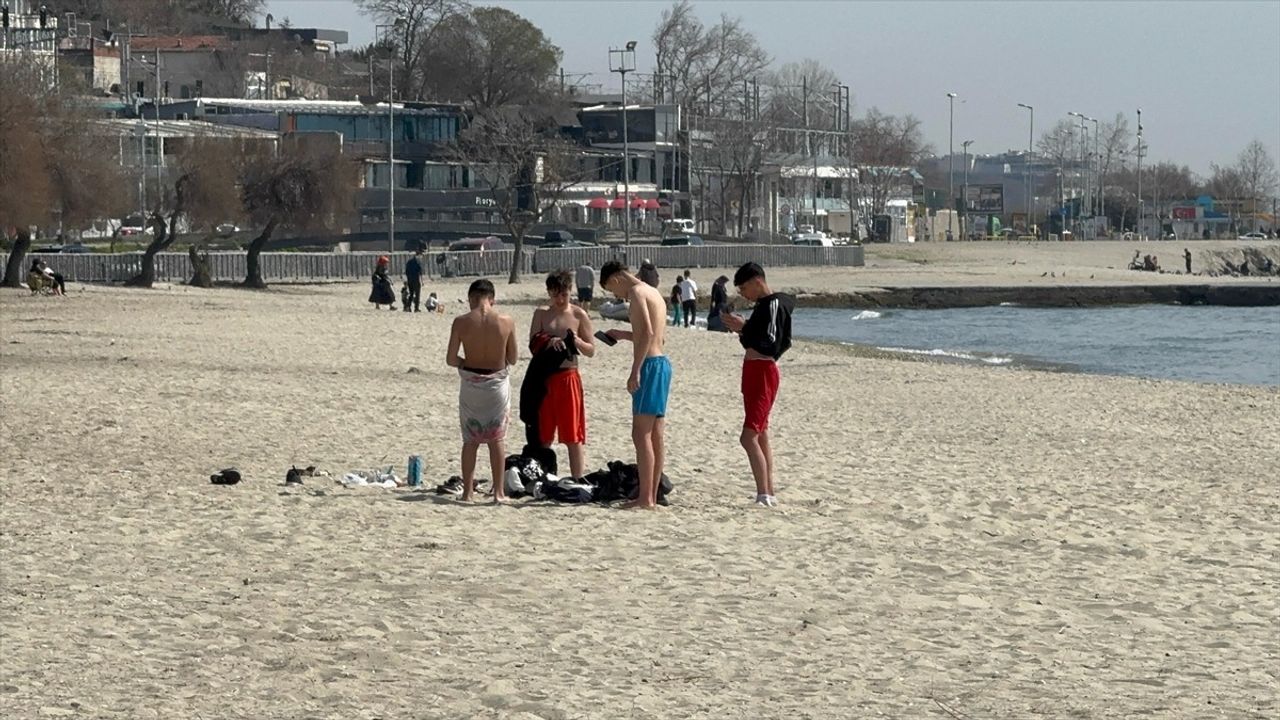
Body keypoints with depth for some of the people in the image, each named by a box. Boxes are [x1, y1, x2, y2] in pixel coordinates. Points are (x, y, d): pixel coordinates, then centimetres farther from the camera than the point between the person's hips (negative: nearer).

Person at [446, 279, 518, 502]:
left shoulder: (461, 322, -11)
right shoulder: (507, 322, -9)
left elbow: (451, 359, -8)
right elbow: (512, 359, 0)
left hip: (471, 382, 0)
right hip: (498, 382, 0)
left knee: (470, 440, 12)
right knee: (496, 439, 10)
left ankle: (468, 490, 14)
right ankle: (498, 491, 10)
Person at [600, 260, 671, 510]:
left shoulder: (636, 292, -10)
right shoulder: (653, 293, 19)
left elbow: (647, 333, -22)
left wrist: (635, 372, -23)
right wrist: (623, 335, 28)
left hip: (650, 365, -10)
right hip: (662, 363, 10)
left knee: (641, 434, -10)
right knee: (655, 435, 11)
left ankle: (645, 498, -12)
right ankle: (651, 496, 14)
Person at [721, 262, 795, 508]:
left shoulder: (773, 304, -14)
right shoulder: (763, 305, 16)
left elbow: (771, 343, -23)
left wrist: (743, 328, -20)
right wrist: (741, 329, 9)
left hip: (763, 373, -11)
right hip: (754, 372, 11)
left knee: (749, 436, -16)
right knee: (761, 436, 14)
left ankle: (764, 495, -21)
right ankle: (768, 494, 18)